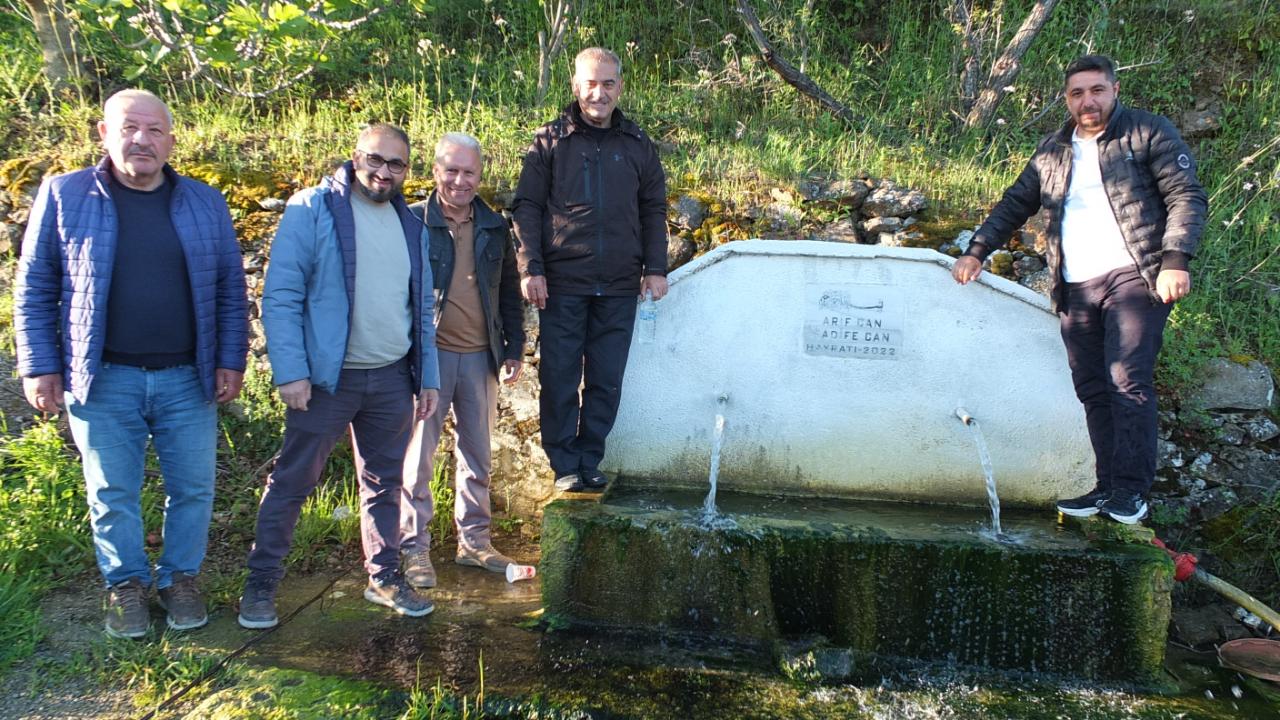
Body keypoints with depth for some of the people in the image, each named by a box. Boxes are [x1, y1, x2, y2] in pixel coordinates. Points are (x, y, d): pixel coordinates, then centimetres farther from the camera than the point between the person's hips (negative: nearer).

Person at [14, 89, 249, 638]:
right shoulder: (63, 196, 1)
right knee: (112, 495, 9)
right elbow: (35, 290, 3)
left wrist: (231, 361, 2)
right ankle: (126, 585, 28)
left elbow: (230, 289, 8)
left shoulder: (205, 203, 6)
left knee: (193, 489, 8)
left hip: (188, 379, 2)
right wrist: (40, 367, -2)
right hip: (104, 381, -1)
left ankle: (180, 578, 28)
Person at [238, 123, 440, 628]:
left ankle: (384, 577, 27)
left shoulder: (411, 226, 12)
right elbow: (280, 296, -10)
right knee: (292, 481, 3)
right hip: (327, 377, -5)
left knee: (384, 482, 14)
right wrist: (290, 371, -18)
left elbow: (422, 309, 17)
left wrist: (428, 377, 12)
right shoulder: (313, 210, -5)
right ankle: (261, 582, 17)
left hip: (392, 379, 5)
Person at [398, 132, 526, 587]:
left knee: (477, 455, 12)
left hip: (480, 357, 4)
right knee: (419, 454, 2)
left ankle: (474, 541, 25)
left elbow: (510, 294, 15)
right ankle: (414, 547, 14)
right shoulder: (413, 223, -4)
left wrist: (514, 350, 9)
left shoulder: (494, 228, 9)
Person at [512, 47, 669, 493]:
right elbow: (527, 207, 1)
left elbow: (654, 211, 15)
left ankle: (589, 463, 20)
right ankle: (564, 466, 15)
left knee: (607, 382, 7)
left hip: (618, 288, 2)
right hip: (562, 284, -2)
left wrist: (656, 267, 6)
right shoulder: (550, 141, 3)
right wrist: (530, 268, -8)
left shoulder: (638, 145, 11)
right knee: (560, 380, 2)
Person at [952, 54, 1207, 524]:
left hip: (1133, 276, -5)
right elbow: (1015, 204, 23)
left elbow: (1187, 197, -1)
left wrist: (1175, 260, -14)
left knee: (1128, 381, -12)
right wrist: (977, 251, 11)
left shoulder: (1148, 134, 4)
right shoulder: (1053, 151, 18)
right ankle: (1106, 485, 9)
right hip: (1076, 288, 5)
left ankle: (1131, 489, -5)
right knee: (1091, 390, 3)